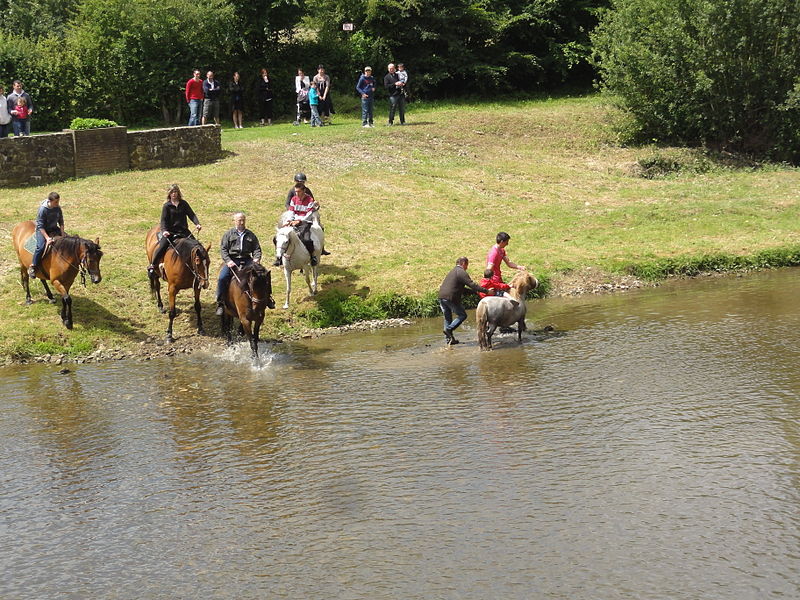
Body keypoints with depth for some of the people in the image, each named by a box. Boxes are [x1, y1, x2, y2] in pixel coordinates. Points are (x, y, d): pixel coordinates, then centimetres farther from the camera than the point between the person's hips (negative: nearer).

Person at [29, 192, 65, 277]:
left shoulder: (58, 208, -6)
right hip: (42, 230, -6)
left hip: (54, 229, 6)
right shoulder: (42, 209, -23)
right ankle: (32, 266, -17)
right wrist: (47, 238, -30)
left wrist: (63, 235, -8)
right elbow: (40, 226, -22)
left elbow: (61, 222, 4)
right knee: (41, 246, -28)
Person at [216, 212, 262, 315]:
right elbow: (223, 249, 3)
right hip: (232, 259, -2)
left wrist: (257, 258, -5)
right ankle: (220, 304, -14)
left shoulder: (250, 235, 16)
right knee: (222, 278, -24)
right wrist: (228, 261, -13)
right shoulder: (229, 234, 10)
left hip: (247, 260, 2)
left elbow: (257, 249, 17)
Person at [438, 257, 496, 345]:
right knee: (462, 315, 3)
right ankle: (449, 329, -9)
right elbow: (472, 285, -13)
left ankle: (448, 339, 16)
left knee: (447, 318, 16)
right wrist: (486, 291, -11)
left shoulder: (452, 271, 24)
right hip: (451, 297, -9)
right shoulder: (461, 272, -6)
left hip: (442, 297, 9)